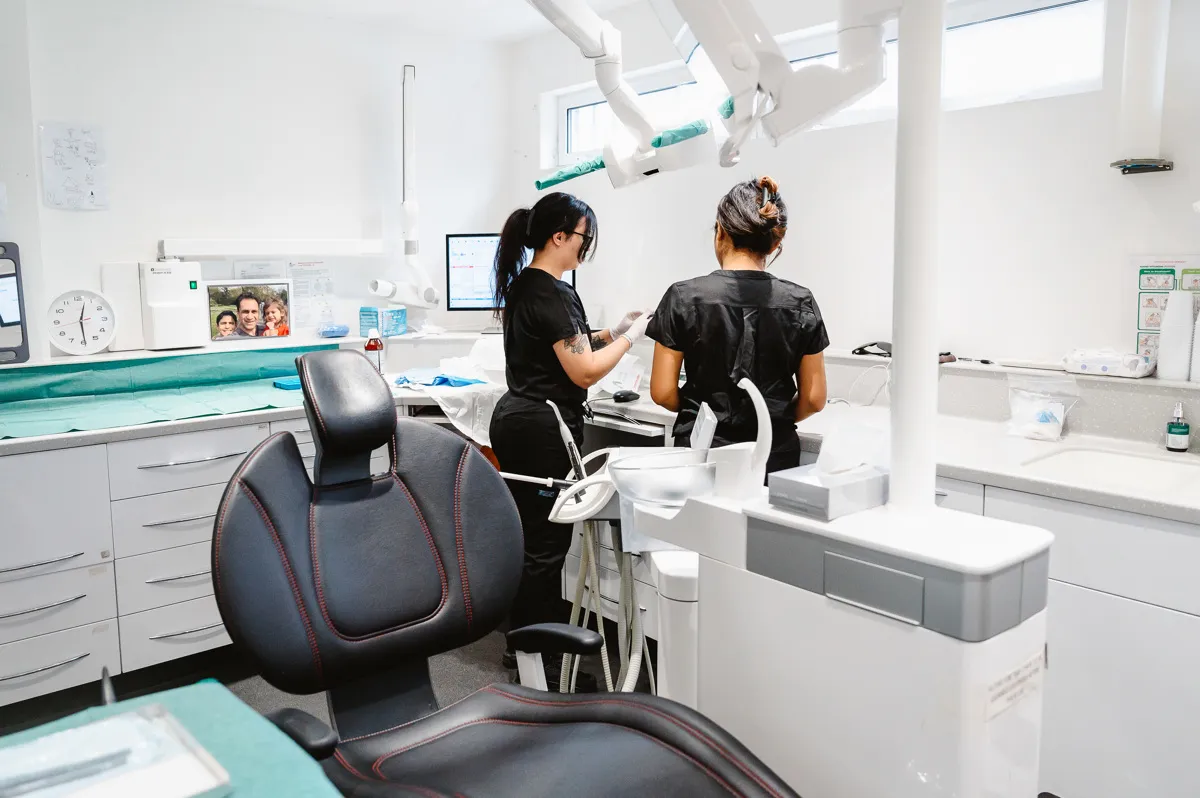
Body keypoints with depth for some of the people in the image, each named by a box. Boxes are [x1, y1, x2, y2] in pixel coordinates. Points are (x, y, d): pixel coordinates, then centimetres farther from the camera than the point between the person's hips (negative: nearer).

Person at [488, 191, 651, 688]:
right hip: (544, 429, -10)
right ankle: (541, 661, 10)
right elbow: (586, 371, -18)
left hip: (515, 420, 10)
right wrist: (631, 337, -6)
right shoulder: (551, 293, -18)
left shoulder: (522, 284, 13)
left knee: (529, 537, 17)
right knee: (547, 545, -1)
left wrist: (613, 332, 14)